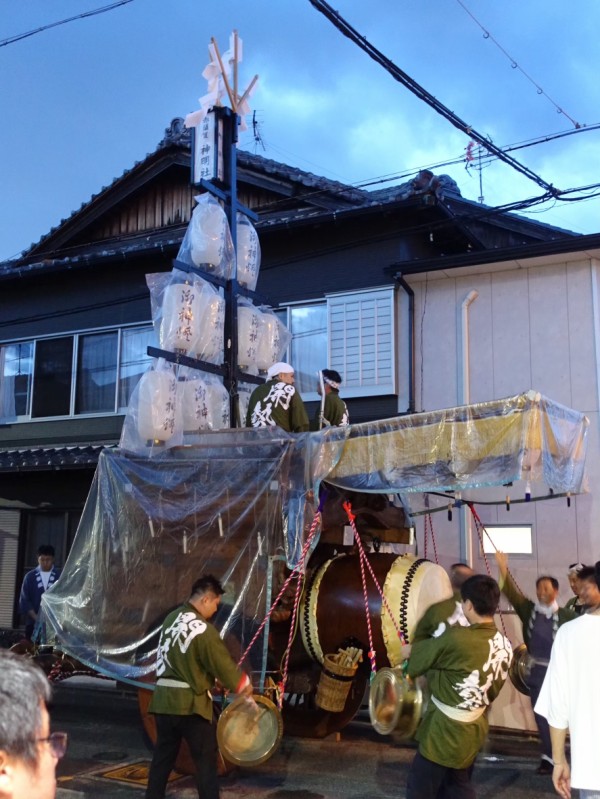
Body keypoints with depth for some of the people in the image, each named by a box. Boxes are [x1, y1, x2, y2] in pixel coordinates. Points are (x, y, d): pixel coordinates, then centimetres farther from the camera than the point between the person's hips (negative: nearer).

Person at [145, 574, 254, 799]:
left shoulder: (171, 618, 7)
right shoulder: (202, 629, -18)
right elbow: (222, 663, -12)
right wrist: (243, 685, 6)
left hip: (163, 699, 7)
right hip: (190, 702, -7)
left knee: (163, 756, 16)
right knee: (205, 757, 3)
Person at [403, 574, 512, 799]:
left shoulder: (456, 638, -24)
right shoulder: (505, 646, -3)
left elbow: (411, 653, -8)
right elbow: (492, 689, 10)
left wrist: (407, 649, 14)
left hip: (445, 732, -7)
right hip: (474, 731, 7)